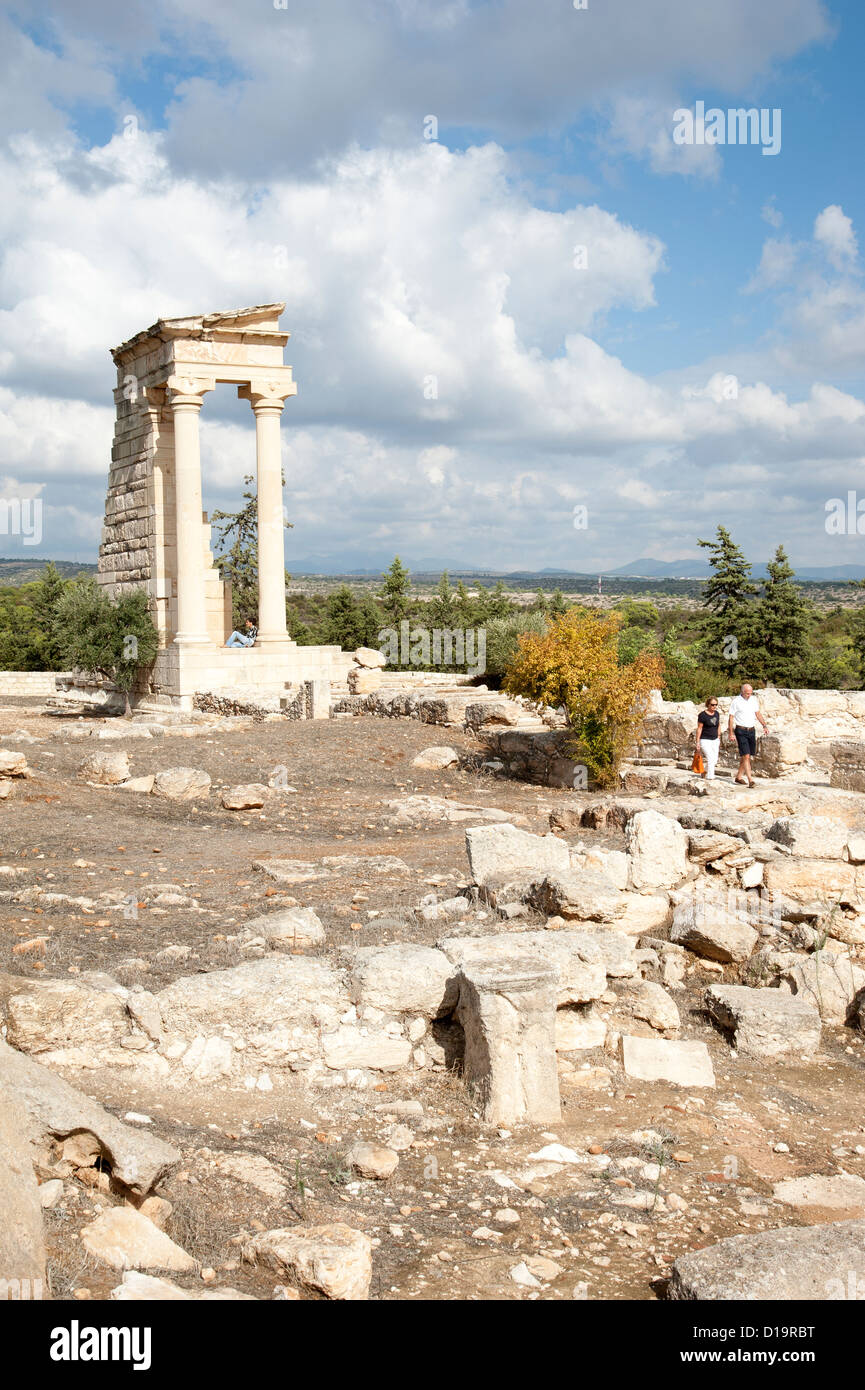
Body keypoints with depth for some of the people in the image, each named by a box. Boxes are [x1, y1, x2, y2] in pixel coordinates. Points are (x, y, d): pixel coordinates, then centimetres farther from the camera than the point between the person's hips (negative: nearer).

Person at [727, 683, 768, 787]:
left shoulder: (753, 699, 10)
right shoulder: (736, 701, -7)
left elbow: (758, 713, 17)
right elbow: (731, 718, -6)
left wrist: (765, 725, 7)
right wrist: (731, 733, -11)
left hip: (752, 730, 6)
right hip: (741, 731, -6)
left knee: (747, 756, 10)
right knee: (746, 756, -13)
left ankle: (739, 776, 24)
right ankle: (750, 779, -18)